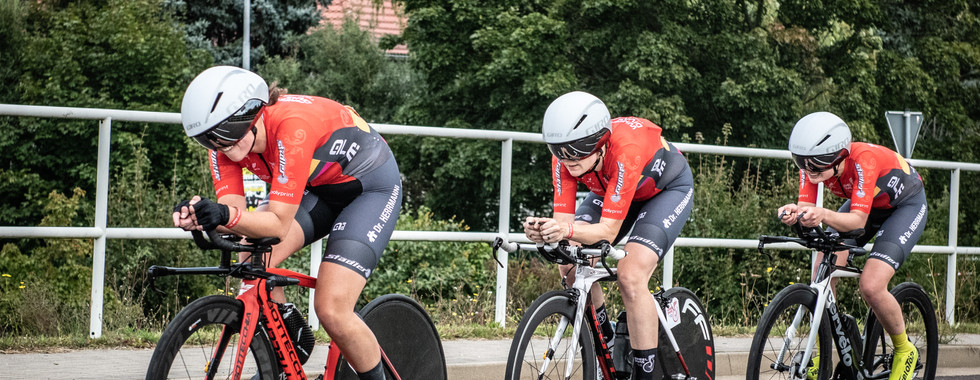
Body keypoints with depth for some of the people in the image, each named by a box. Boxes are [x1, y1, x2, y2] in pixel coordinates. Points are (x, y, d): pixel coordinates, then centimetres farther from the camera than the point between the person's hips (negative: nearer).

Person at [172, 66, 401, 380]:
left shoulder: (292, 125, -38)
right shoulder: (226, 138, -17)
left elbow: (279, 225, -37)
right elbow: (233, 212, -21)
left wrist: (227, 215, -53)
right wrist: (200, 216, -42)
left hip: (370, 186, -7)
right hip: (317, 185, 7)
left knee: (331, 311, -20)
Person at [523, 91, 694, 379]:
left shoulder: (625, 151, -42)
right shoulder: (565, 159, -26)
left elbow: (608, 230, -39)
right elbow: (564, 220, -26)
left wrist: (569, 230, -58)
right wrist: (544, 231, -49)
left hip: (668, 187, -6)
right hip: (610, 188, 6)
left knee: (630, 276, -25)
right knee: (571, 264, -14)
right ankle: (605, 343, 8)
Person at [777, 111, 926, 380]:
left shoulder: (863, 160, -39)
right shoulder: (814, 164, -23)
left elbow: (858, 219, -40)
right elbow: (806, 207, -24)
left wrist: (823, 215, -60)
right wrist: (795, 213, -48)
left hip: (906, 205, -6)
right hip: (865, 204, 6)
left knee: (870, 287, -23)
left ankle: (904, 351, 3)